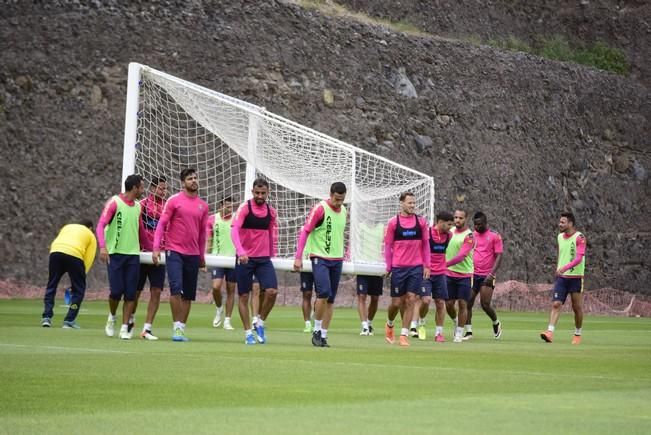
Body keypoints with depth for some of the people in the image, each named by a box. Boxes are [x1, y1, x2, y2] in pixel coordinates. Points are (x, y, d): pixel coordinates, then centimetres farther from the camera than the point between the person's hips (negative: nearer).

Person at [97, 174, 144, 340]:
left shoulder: (137, 206, 12)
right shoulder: (114, 203, -6)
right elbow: (101, 225, -12)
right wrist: (103, 247, -24)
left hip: (133, 254, 5)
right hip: (115, 253, -5)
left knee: (130, 293, -2)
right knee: (116, 290, -8)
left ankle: (125, 328, 3)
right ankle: (112, 317, 21)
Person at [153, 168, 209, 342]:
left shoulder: (203, 205, 11)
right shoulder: (174, 200, -1)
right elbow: (162, 224, -1)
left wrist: (202, 255, 20)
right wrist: (156, 248, -9)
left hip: (193, 255, 5)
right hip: (175, 251, -4)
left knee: (188, 295, 5)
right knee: (176, 289, -17)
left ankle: (182, 328, 12)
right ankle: (177, 327, -10)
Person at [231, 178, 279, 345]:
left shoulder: (271, 212, 7)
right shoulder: (244, 208, -8)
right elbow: (234, 230, -19)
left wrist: (272, 254, 15)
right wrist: (240, 251, -32)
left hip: (264, 258, 3)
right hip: (245, 259, -3)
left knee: (272, 291, -13)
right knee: (244, 296, 1)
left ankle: (260, 323, 8)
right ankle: (248, 333, 11)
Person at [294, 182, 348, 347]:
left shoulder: (343, 211, 9)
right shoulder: (320, 209, -11)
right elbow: (305, 232, -11)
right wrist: (298, 257, -15)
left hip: (337, 259, 6)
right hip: (320, 258, -6)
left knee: (331, 300, 4)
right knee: (324, 293, -20)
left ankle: (323, 336, 9)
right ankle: (317, 330, -4)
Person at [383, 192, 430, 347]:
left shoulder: (421, 222, 5)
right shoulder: (393, 222, 0)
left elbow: (425, 244, 10)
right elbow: (388, 245, 4)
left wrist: (427, 265, 4)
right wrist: (388, 267, 1)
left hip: (416, 267, 1)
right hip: (398, 267, -1)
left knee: (410, 300, -6)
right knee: (397, 302, 2)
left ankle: (404, 335, 0)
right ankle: (389, 325, 31)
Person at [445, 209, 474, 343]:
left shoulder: (469, 236, -13)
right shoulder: (450, 231, 6)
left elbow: (461, 256, -23)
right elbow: (445, 250, 18)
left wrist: (445, 264, -31)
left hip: (464, 275, -5)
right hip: (449, 273, 5)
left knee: (462, 304, -3)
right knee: (449, 303, 6)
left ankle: (459, 334, 6)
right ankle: (456, 321, 35)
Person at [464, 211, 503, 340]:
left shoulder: (495, 236, -4)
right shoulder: (472, 235, 10)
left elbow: (499, 256, -7)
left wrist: (492, 274, -17)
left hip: (487, 276, -4)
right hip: (473, 275, 4)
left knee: (485, 304, -9)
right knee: (468, 303, -4)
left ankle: (496, 323, 20)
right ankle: (468, 331, 4)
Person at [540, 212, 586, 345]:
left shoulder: (579, 238, -10)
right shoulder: (560, 237, 11)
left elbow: (579, 258, -20)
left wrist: (565, 268, -32)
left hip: (575, 277, -5)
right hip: (561, 277, 5)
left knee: (577, 307, 5)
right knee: (556, 304, -10)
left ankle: (577, 334, 20)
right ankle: (550, 332, -19)